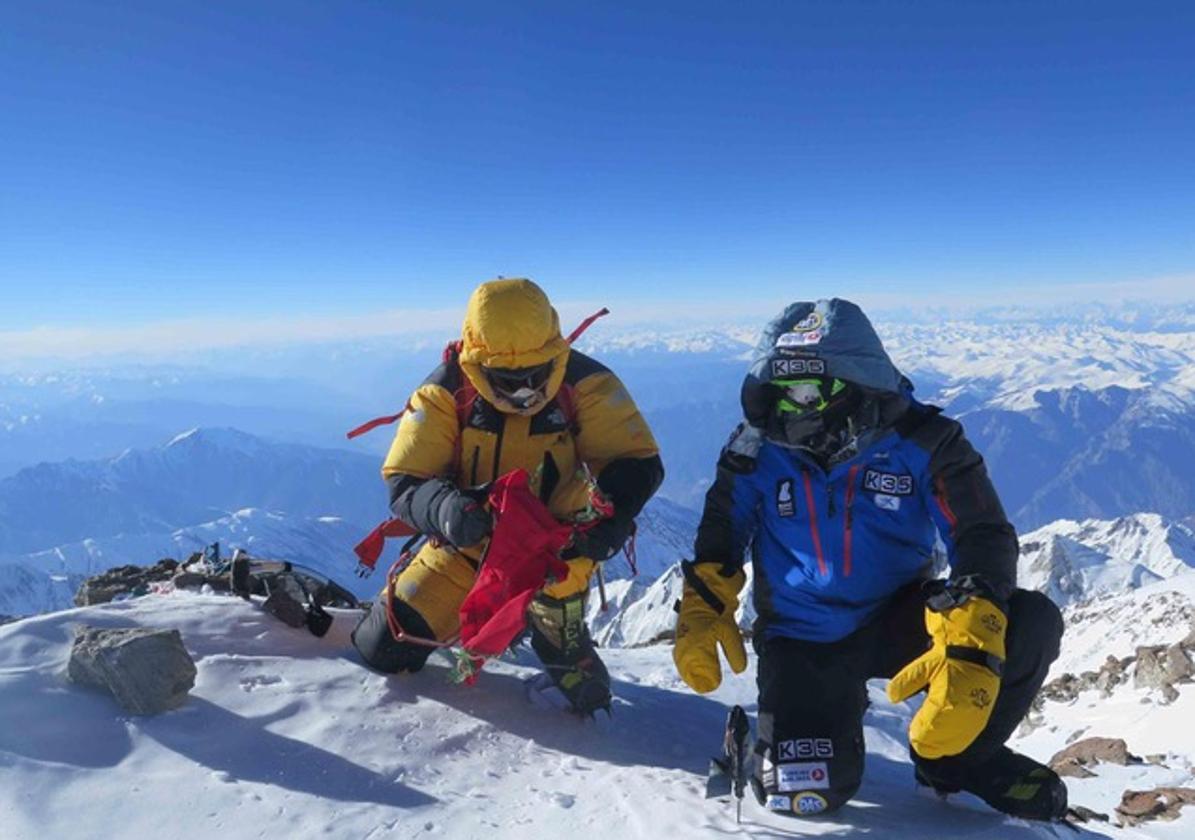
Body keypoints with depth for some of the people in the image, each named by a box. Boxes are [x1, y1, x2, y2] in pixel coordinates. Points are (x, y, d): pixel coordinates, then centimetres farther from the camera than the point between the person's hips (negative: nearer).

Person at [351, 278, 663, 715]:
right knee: (383, 650, 2)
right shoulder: (447, 389, -17)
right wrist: (444, 508, -41)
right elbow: (403, 481, -18)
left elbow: (638, 462, -16)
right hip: (469, 542, 2)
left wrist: (611, 517, -38)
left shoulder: (584, 383, -19)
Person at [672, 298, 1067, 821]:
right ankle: (769, 733, 18)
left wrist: (968, 648, -36)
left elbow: (984, 538, -20)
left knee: (1033, 622, -24)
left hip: (896, 620, 1)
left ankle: (954, 756, 3)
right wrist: (701, 618, -8)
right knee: (805, 791, -21)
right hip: (802, 641, -1)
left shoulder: (919, 440, -15)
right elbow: (719, 539, 5)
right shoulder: (758, 449, -10)